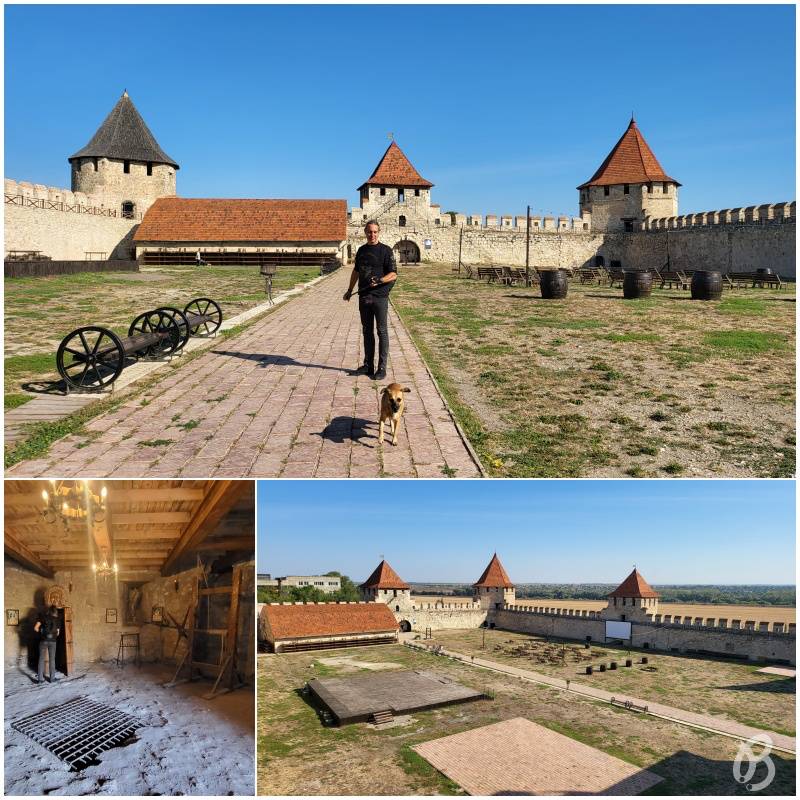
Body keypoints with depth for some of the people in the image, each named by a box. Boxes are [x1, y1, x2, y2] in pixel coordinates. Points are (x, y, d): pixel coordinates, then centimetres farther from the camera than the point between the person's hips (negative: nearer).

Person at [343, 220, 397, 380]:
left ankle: (382, 367, 3)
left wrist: (379, 280, -25)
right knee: (367, 331, 11)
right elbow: (356, 271, 25)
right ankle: (368, 365, 20)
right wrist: (350, 290, 29)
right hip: (364, 297, 6)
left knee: (382, 332, -1)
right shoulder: (362, 250, 13)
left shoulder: (385, 251, -5)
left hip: (380, 297, -6)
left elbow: (393, 274, -8)